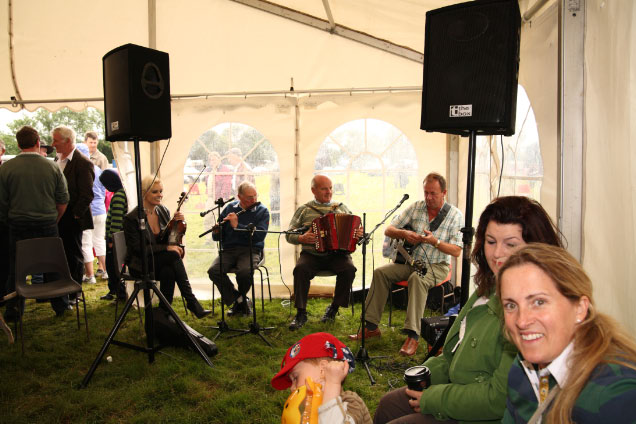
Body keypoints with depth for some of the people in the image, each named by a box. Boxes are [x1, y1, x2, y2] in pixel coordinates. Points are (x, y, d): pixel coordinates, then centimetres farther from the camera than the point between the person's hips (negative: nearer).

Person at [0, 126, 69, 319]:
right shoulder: (53, 168, -2)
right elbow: (63, 201, 1)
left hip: (18, 226, 0)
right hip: (48, 226, 1)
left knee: (16, 269, 10)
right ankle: (61, 306, 19)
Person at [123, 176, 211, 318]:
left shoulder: (163, 211, 6)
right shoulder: (131, 218, -12)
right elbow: (138, 249, -17)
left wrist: (178, 223, -8)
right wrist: (167, 247, -24)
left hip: (162, 262, 5)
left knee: (168, 271, -32)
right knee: (173, 255, -32)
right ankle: (191, 301, -30)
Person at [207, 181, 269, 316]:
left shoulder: (262, 211, 3)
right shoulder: (229, 208, 11)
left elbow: (259, 236, -13)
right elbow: (216, 237, 13)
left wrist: (237, 226, -17)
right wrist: (217, 231, -11)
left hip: (250, 250, -3)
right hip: (228, 250, 3)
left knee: (245, 272, -34)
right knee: (214, 270, -26)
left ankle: (239, 298, 0)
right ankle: (239, 300, -7)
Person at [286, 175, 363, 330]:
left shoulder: (342, 208, 16)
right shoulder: (304, 210, 11)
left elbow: (354, 227, 20)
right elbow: (289, 234, 8)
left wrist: (359, 234, -4)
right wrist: (301, 238, -13)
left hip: (337, 255, 1)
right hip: (311, 255, -1)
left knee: (349, 269, -29)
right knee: (300, 269, -31)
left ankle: (334, 308, -8)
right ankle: (301, 313, -17)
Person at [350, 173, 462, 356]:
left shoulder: (455, 215, -6)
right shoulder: (416, 207, 4)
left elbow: (457, 251, -10)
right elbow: (388, 230, 4)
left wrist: (435, 241, -25)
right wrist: (404, 234, -17)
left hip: (436, 265, -4)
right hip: (410, 260, 4)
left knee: (417, 279, -37)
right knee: (380, 272, -19)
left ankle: (413, 336, -35)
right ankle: (371, 327, -13)